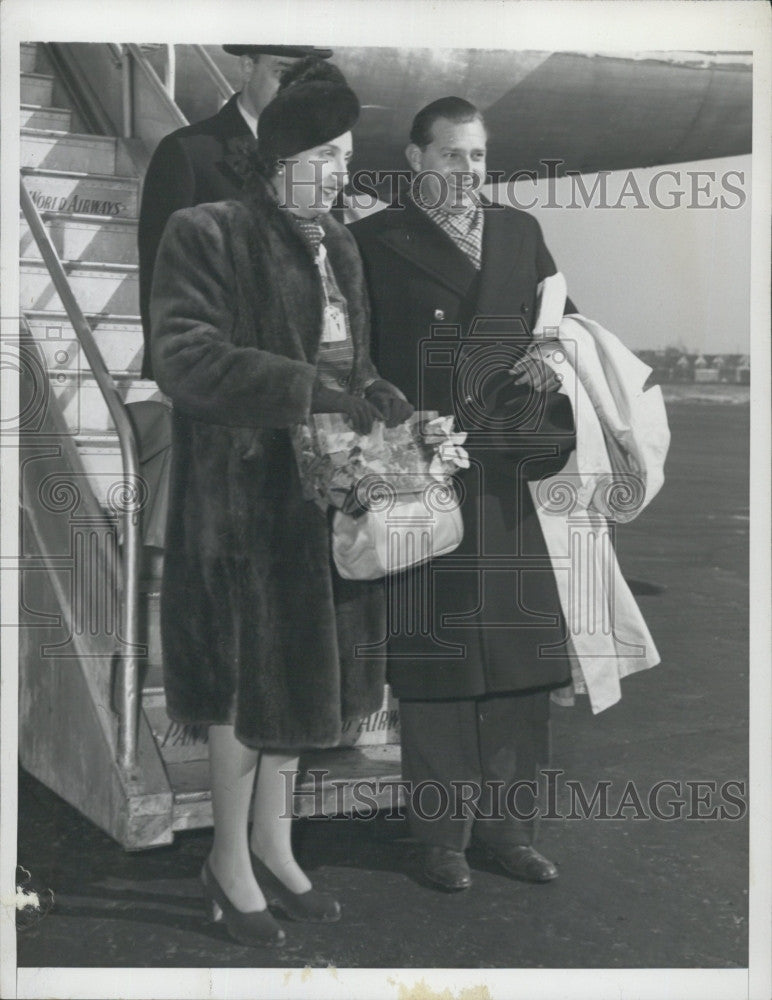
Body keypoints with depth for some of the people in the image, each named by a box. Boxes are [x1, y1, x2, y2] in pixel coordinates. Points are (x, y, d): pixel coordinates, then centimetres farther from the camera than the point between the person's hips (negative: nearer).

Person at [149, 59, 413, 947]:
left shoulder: (337, 247, 12)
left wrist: (370, 391, 0)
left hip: (324, 493, 7)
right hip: (245, 497, -7)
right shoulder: (206, 235, -10)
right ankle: (229, 862, 22)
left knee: (302, 667, 14)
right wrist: (312, 391, -26)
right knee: (250, 678, 3)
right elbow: (183, 357, -21)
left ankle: (272, 842, 32)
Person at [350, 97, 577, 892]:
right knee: (432, 662, 2)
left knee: (522, 660, 7)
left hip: (508, 481, 4)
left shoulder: (520, 234, 16)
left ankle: (507, 825, 21)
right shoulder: (374, 242, 3)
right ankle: (443, 835, 15)